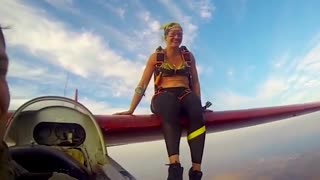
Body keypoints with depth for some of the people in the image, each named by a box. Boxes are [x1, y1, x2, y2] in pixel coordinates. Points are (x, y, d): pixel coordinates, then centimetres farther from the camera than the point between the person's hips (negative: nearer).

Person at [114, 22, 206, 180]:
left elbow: (195, 82, 16)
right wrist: (131, 110, -1)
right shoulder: (156, 57, 9)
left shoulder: (189, 56, 17)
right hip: (163, 96, -2)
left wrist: (198, 104, 1)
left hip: (185, 95, 3)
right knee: (169, 105, -41)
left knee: (196, 113, -34)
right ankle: (174, 166, -51)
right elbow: (142, 85, 5)